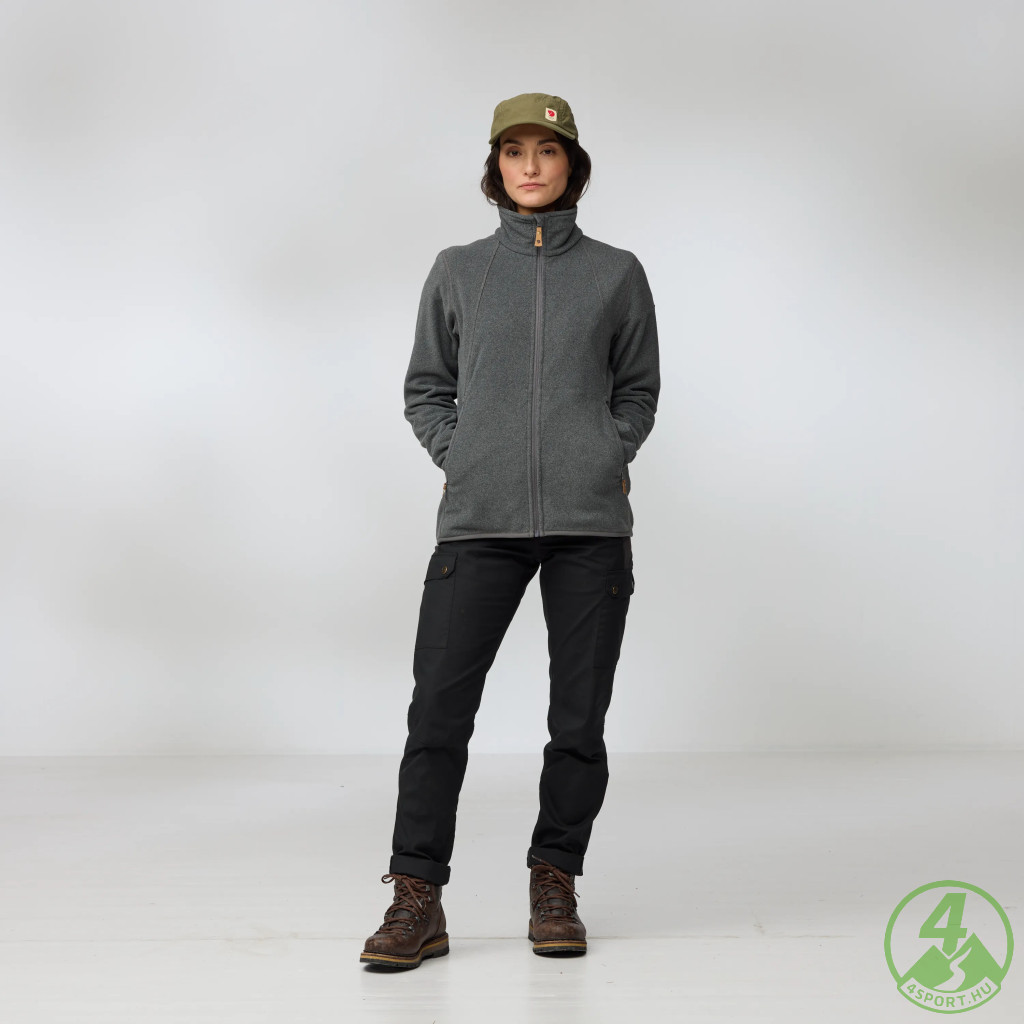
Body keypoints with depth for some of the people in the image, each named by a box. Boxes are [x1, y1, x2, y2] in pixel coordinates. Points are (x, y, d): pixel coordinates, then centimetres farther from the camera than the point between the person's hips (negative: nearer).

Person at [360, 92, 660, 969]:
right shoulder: (458, 272, 12)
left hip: (590, 520, 0)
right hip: (479, 523, 0)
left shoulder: (616, 273, 11)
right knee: (439, 708, -6)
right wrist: (463, 461, 1)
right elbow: (426, 389, 15)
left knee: (580, 716, 4)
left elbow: (639, 389, 16)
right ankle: (418, 901, 3)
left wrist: (609, 456, 0)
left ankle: (555, 885, 20)